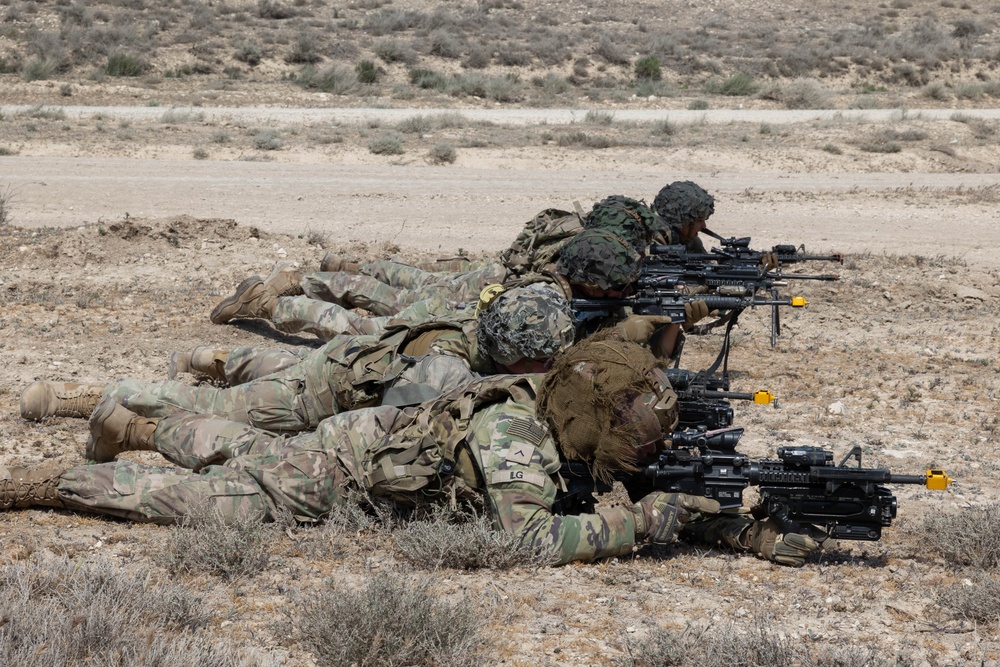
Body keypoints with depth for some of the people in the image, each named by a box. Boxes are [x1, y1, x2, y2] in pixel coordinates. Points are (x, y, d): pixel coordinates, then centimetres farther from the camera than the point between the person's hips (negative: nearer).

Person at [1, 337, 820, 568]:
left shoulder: (564, 420, -11)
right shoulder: (514, 434, -36)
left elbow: (667, 498, -5)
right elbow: (534, 538, -47)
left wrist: (753, 532, -19)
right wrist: (637, 521, -43)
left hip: (381, 431, 7)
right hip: (342, 472, -7)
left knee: (242, 448, 31)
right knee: (183, 497, 0)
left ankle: (134, 425, 52)